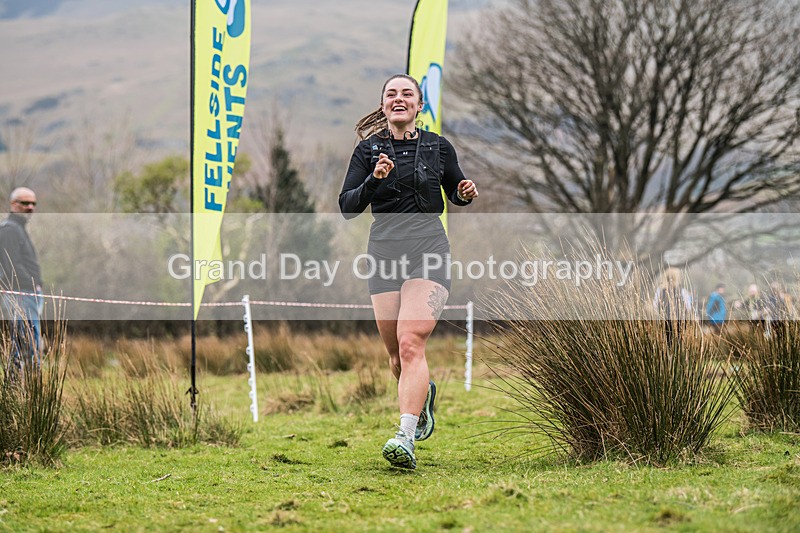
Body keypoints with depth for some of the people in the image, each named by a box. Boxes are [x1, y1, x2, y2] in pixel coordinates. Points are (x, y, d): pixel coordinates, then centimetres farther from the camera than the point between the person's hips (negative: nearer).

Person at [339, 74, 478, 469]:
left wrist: (466, 194, -2)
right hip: (384, 252, 2)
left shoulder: (438, 147, 6)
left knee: (410, 344, -19)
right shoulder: (368, 150, 5)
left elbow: (454, 194, 21)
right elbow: (347, 207, -1)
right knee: (395, 353, 10)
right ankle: (422, 394, 44)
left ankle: (406, 437, -27)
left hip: (428, 251, -2)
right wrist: (374, 180, -18)